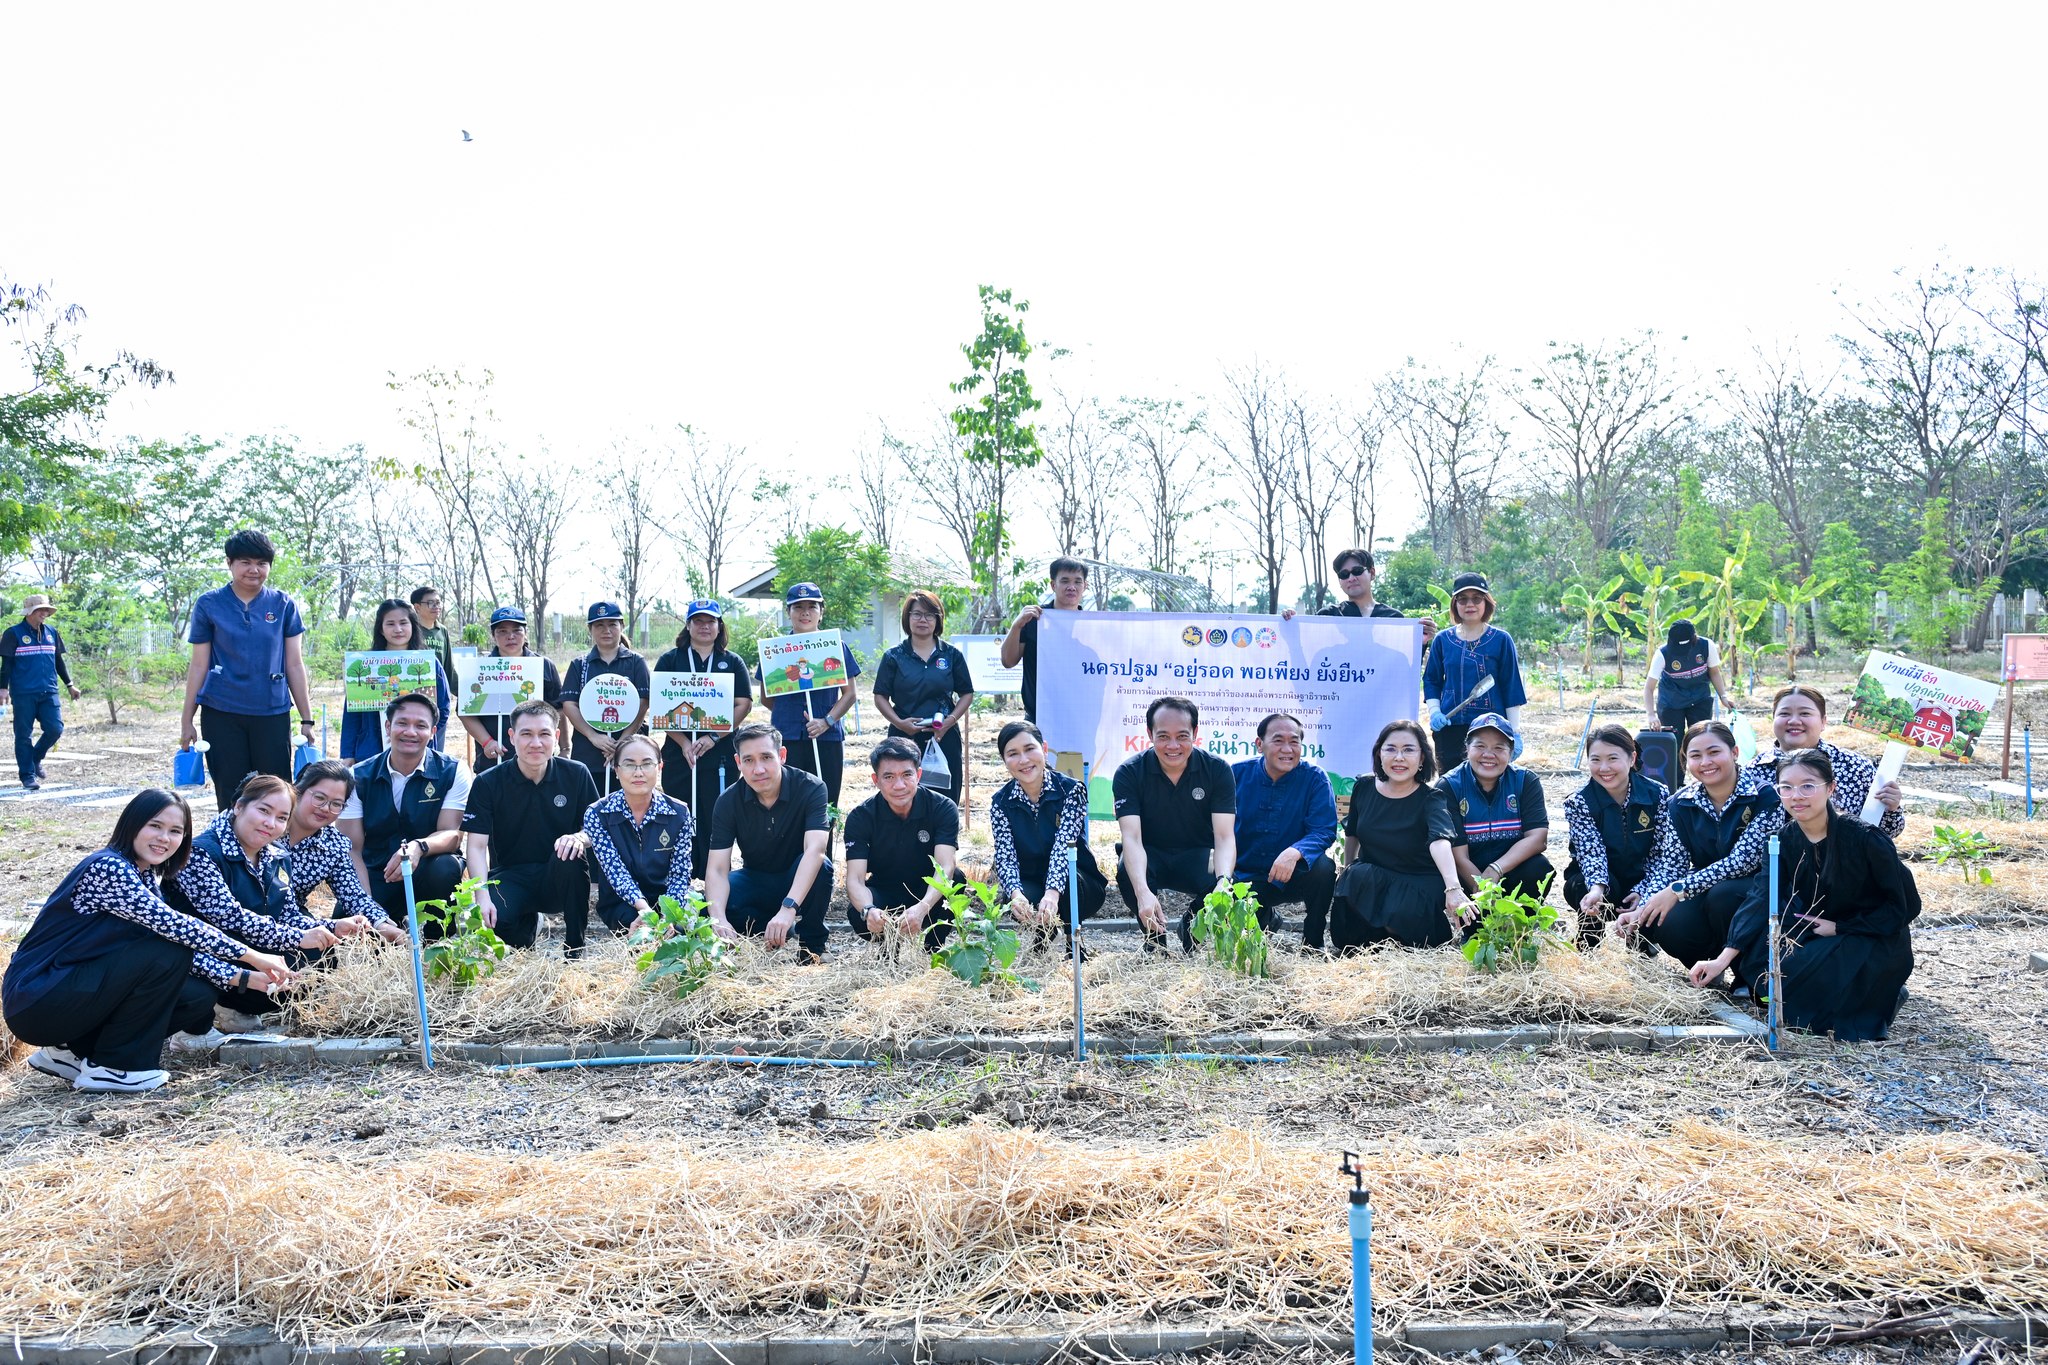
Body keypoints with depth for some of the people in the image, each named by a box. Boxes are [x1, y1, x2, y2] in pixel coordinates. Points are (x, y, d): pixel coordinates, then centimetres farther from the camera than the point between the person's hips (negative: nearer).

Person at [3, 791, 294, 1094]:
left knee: (198, 999, 0)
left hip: (80, 987, 9)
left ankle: (74, 1050, 11)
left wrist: (242, 977, -4)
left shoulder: (146, 878, 9)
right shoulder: (107, 868, -19)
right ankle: (110, 1067, -10)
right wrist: (252, 956, -23)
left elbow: (186, 951, 7)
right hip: (35, 999, -9)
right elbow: (174, 926, -28)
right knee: (167, 951, -22)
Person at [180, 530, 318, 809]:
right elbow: (199, 665, 5)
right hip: (221, 714, 0)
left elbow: (294, 665, 5)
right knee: (230, 797, 5)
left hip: (273, 713, 0)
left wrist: (306, 720, 3)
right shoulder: (209, 605, 2)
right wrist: (187, 720, 4)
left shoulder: (283, 606, 4)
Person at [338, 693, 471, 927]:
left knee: (445, 868, -35)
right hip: (375, 875, 1)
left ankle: (433, 940, -9)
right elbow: (352, 848, -6)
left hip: (427, 871, -1)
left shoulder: (453, 771, -6)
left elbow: (452, 834, -15)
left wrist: (418, 847, -39)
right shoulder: (359, 777, -2)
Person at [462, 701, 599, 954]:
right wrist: (482, 896, -24)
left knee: (569, 854, -34)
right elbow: (476, 846, -9)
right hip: (510, 877, 0)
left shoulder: (577, 775, -3)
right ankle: (528, 923, 8)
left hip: (559, 878, 1)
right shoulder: (487, 784, -5)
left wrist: (580, 838, -27)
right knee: (493, 918, -33)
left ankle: (575, 947, -14)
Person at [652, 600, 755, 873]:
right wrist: (683, 742, -10)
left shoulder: (733, 662, 10)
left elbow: (743, 705, 2)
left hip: (721, 753, 0)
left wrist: (713, 738, -11)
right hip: (679, 753, 1)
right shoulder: (670, 661, 10)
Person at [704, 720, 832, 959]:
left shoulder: (811, 788, -24)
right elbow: (717, 868, -22)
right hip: (756, 881, 2)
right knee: (712, 901, -28)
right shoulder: (728, 801, -16)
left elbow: (815, 850, -38)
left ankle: (812, 944, -15)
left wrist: (788, 909, -52)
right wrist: (718, 919, -42)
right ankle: (783, 933, -7)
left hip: (801, 881, -2)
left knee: (821, 865, -37)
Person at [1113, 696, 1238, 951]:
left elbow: (1225, 837, -19)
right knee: (1127, 871, -35)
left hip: (1197, 856, 1)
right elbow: (1132, 837, -25)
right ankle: (1155, 940, -5)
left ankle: (1192, 929, 3)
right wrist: (1143, 892, -44)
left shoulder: (1217, 770, -12)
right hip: (1150, 856, 0)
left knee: (1218, 880, -33)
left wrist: (1223, 882, -42)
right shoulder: (1129, 772, -15)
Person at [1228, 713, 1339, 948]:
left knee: (1324, 867, -32)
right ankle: (1263, 918, 18)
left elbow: (1324, 831, -16)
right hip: (1245, 878, 1)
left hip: (1292, 877, -1)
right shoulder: (1237, 774, -3)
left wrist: (1294, 853, -36)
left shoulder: (1315, 778, -8)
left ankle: (1313, 942, -7)